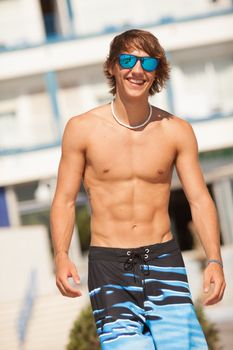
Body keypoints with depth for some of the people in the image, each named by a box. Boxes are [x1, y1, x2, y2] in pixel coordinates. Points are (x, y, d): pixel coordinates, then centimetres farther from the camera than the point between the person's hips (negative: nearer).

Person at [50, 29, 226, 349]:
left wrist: (214, 260, -10)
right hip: (108, 263, -1)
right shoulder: (82, 129, 0)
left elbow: (199, 200, 3)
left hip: (163, 258, 1)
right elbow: (65, 200, 2)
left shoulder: (177, 131, 4)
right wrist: (61, 256, -13)